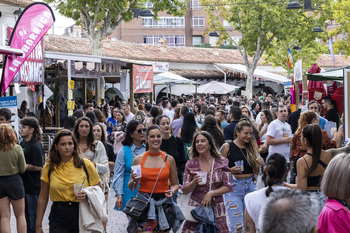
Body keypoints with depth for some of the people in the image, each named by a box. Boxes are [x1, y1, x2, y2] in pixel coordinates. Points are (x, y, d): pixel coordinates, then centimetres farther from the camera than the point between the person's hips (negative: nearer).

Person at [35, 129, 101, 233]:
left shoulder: (86, 164, -1)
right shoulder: (49, 167, 3)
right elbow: (43, 198, 9)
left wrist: (87, 194, -16)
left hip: (81, 215, 0)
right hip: (58, 217, 1)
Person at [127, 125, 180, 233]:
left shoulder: (169, 159, 6)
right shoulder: (138, 159, 5)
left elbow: (175, 184, 15)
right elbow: (131, 188, 13)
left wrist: (172, 191, -6)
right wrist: (133, 180, -8)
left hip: (164, 203, 1)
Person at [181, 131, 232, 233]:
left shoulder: (222, 162, 3)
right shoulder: (191, 164, 5)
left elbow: (228, 187, 1)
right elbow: (184, 191, 4)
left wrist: (211, 193, -11)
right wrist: (194, 183, -15)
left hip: (216, 208, 0)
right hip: (196, 207, 0)